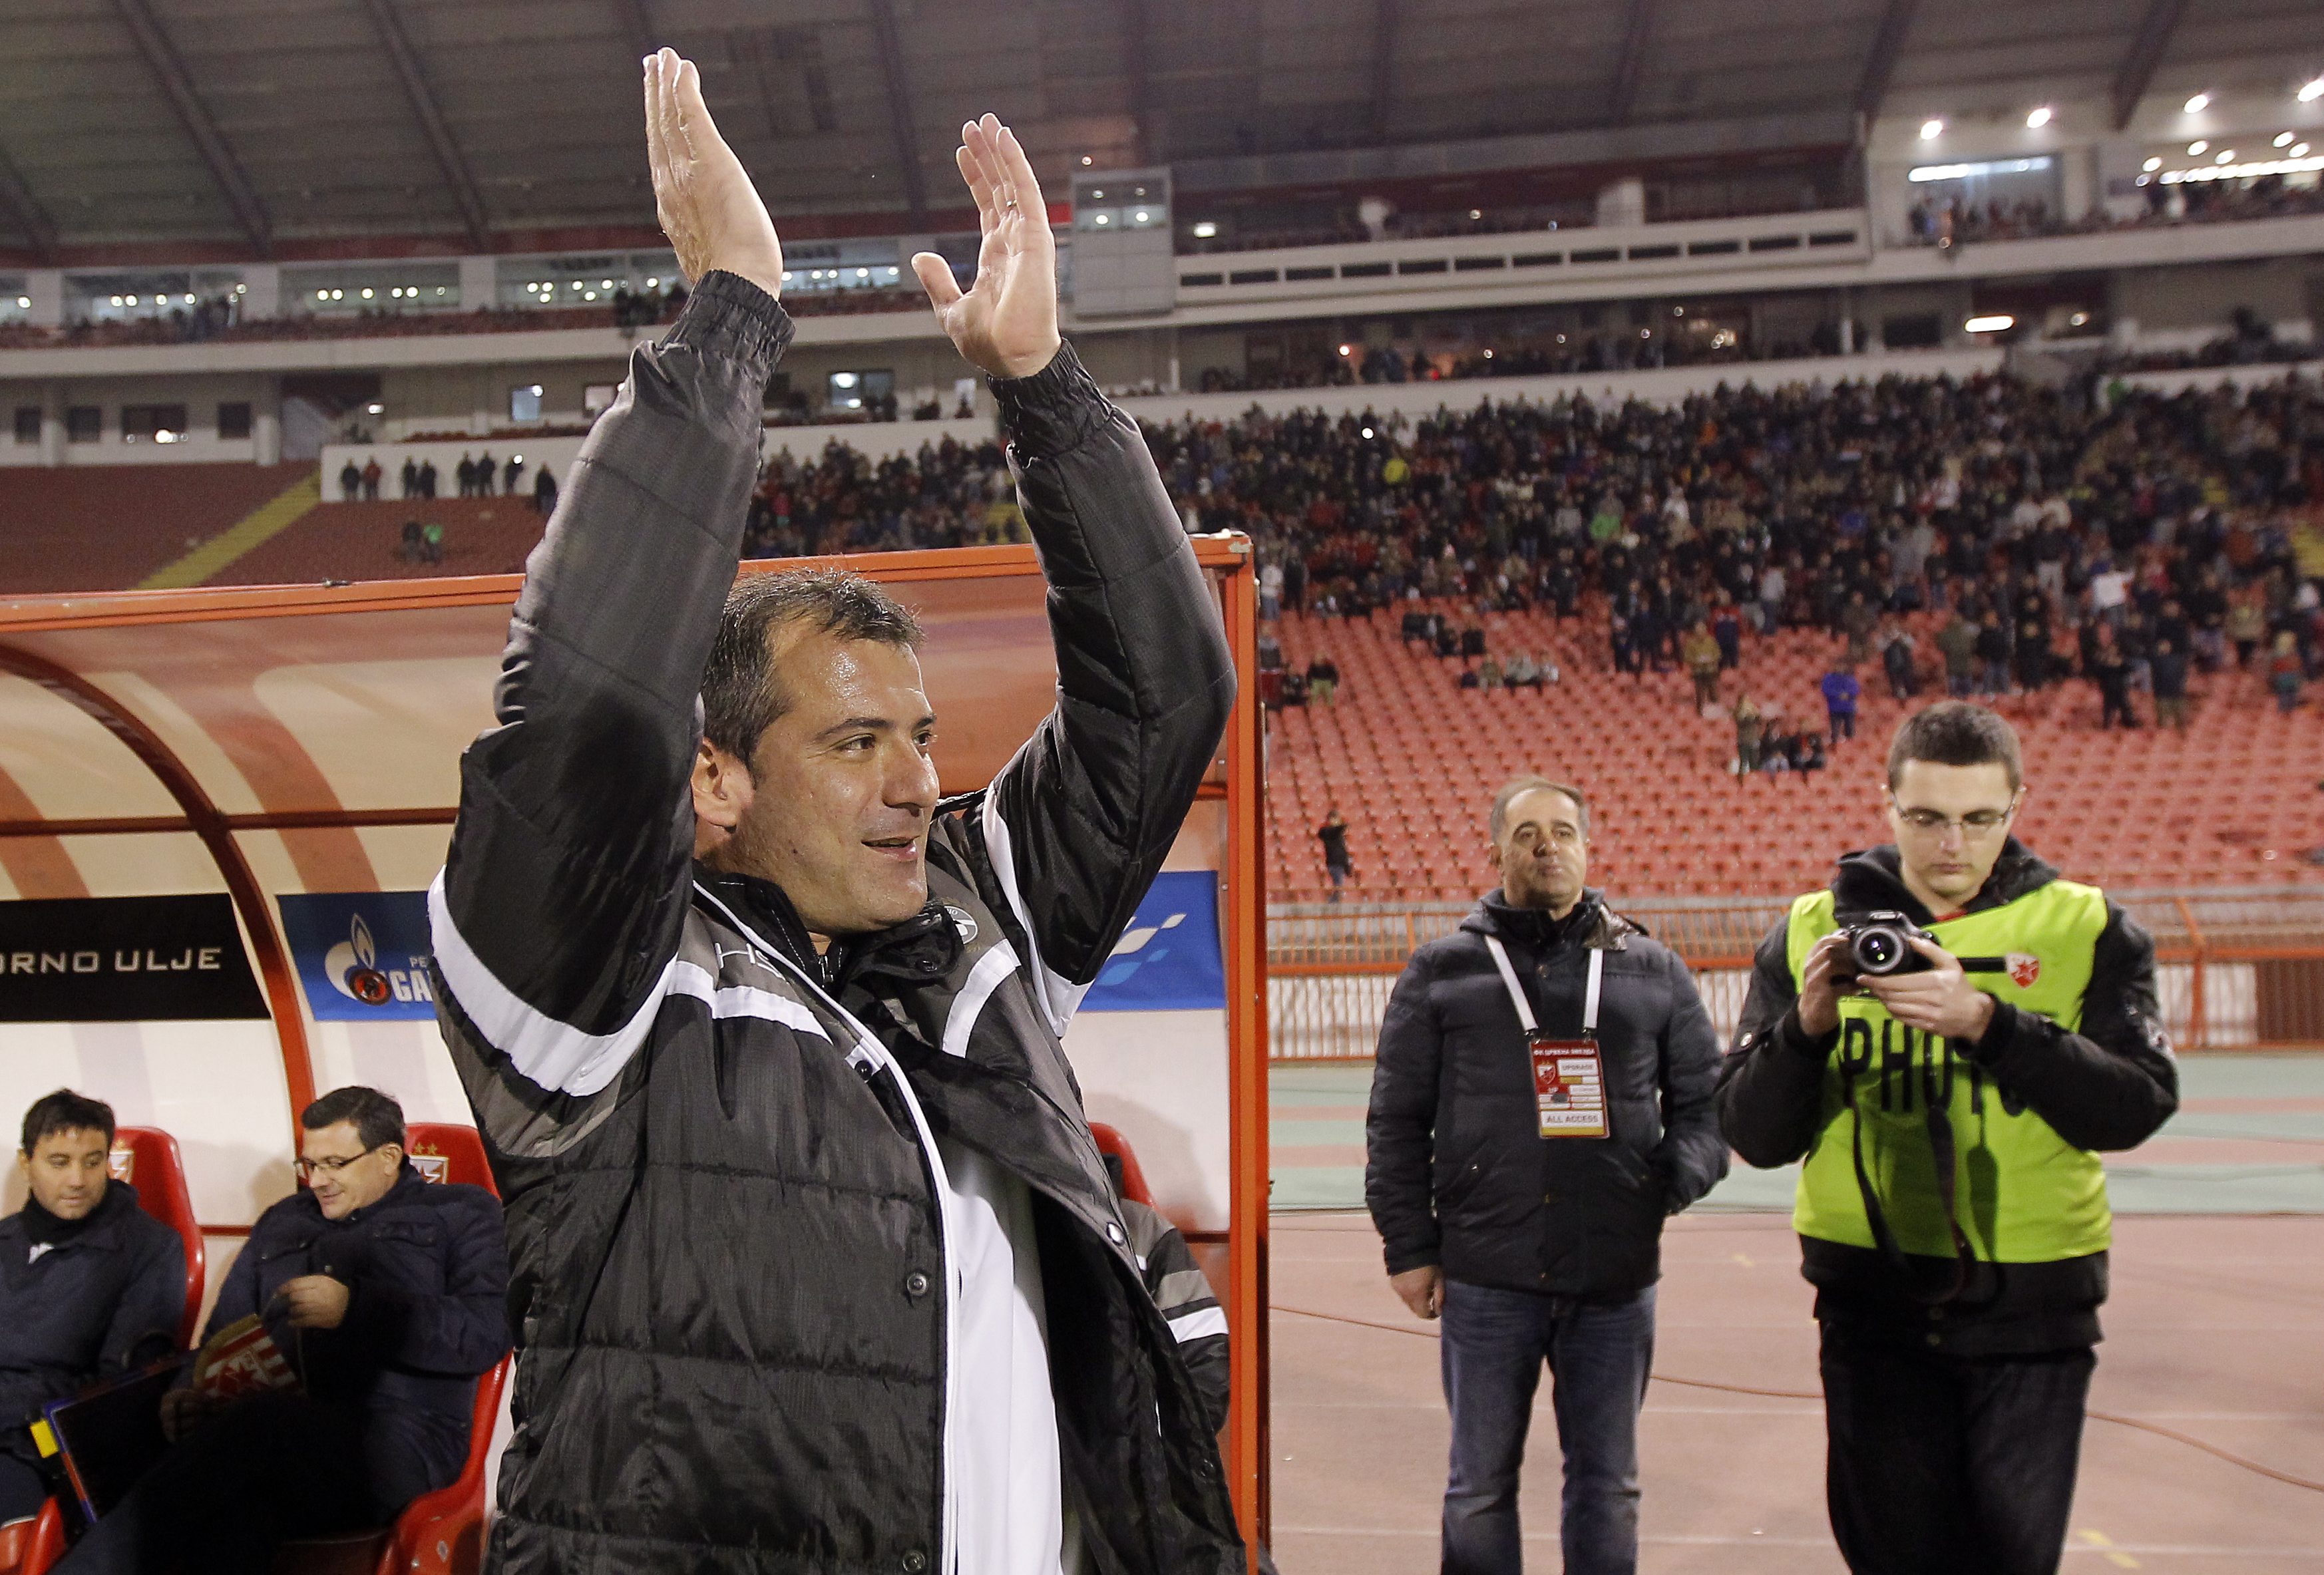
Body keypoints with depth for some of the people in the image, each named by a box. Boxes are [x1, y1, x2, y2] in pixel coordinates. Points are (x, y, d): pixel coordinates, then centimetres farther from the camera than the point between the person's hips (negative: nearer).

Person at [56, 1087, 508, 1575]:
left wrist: (356, 1307, -9)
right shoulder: (281, 1223, 31)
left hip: (401, 1430, -4)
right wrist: (192, 1395, 5)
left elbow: (487, 1333, -2)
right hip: (275, 1432, 4)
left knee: (262, 1426, -38)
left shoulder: (460, 1215, 14)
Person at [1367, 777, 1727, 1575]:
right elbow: (1396, 1123, 4)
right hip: (1487, 1280, -1)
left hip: (1618, 1278, 2)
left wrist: (1678, 1178, -7)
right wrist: (1409, 1247, -1)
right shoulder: (1440, 972, 4)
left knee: (1607, 1484, 13)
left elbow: (1706, 1099, 12)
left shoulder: (1653, 970, 9)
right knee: (1481, 1486, 10)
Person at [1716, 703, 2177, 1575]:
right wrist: (1806, 1025, -18)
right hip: (1875, 1299, 0)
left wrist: (1989, 1022, -23)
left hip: (2033, 1308, 0)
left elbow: (2137, 1105, -10)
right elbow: (1753, 1135, -1)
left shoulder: (2087, 929, 3)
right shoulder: (1811, 932, 2)